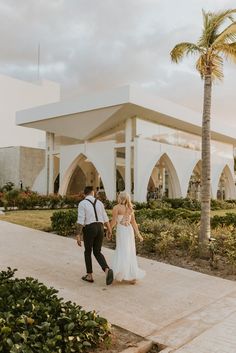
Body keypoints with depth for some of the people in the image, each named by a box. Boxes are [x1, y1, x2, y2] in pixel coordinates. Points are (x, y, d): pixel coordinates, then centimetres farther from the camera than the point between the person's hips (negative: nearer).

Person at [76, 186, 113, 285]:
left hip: (89, 229, -4)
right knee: (97, 252, 13)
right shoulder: (99, 202, 10)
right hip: (100, 229, 4)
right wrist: (109, 231, 20)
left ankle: (89, 276, 21)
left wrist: (78, 235, -12)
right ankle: (107, 270, -11)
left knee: (87, 252, 16)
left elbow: (81, 221, -13)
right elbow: (105, 218, 11)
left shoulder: (82, 203, -6)